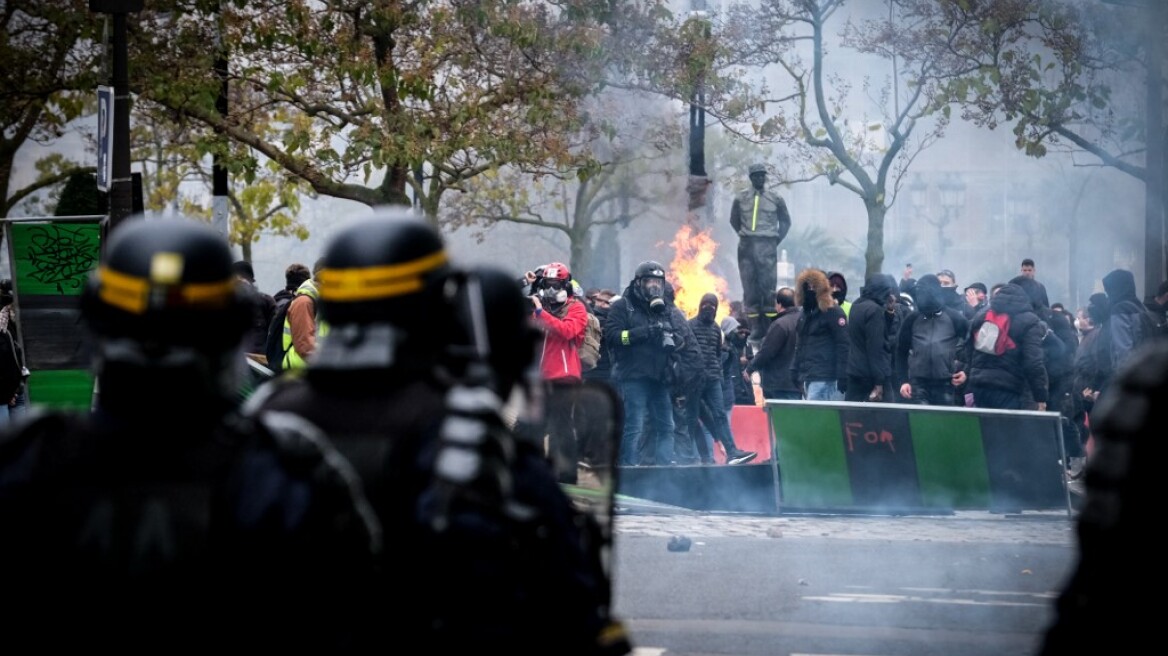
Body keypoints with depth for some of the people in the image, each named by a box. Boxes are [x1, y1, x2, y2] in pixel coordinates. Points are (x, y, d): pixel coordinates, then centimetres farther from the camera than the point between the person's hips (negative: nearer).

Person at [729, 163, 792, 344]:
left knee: (768, 288, -6)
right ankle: (755, 331, 5)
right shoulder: (740, 199, 7)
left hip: (768, 247, -1)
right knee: (750, 289, 1)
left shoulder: (776, 199, 5)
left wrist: (776, 239, 8)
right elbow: (734, 220, 20)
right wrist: (744, 235, 11)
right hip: (746, 247, 1)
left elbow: (785, 222, 16)